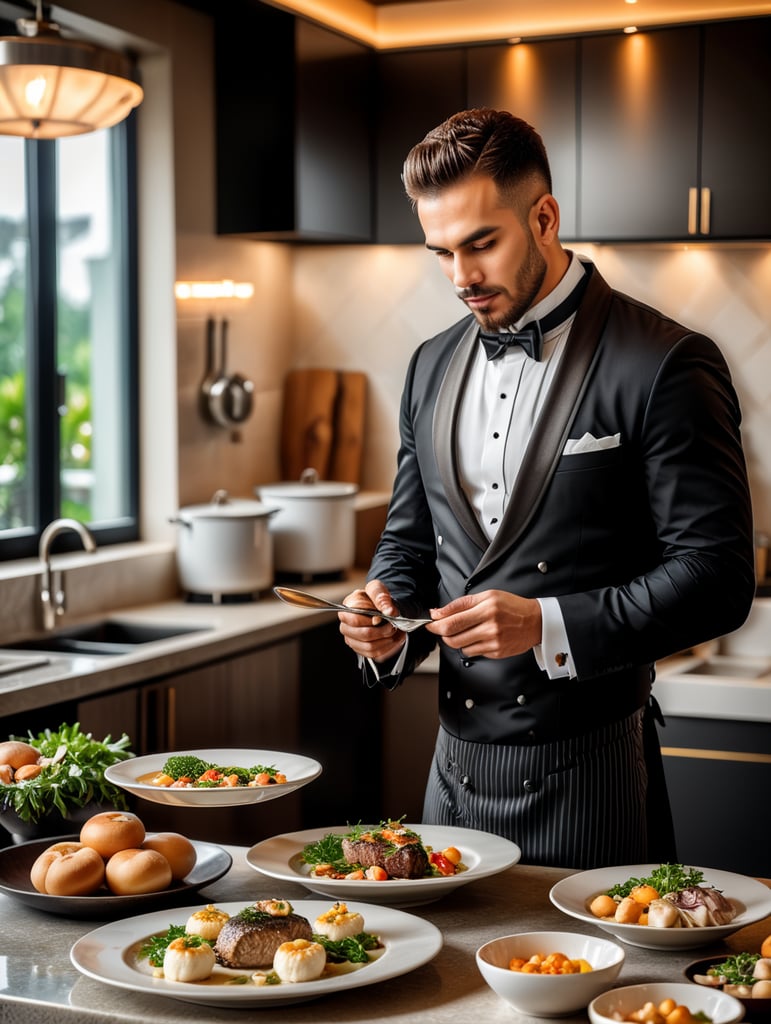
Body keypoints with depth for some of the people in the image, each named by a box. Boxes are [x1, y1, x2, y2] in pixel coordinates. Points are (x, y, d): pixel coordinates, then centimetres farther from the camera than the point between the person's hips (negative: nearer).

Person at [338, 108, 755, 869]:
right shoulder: (432, 367, 9)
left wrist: (548, 626, -23)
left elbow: (717, 576, -14)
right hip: (457, 765, 6)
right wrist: (389, 625, -4)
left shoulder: (664, 365, -11)